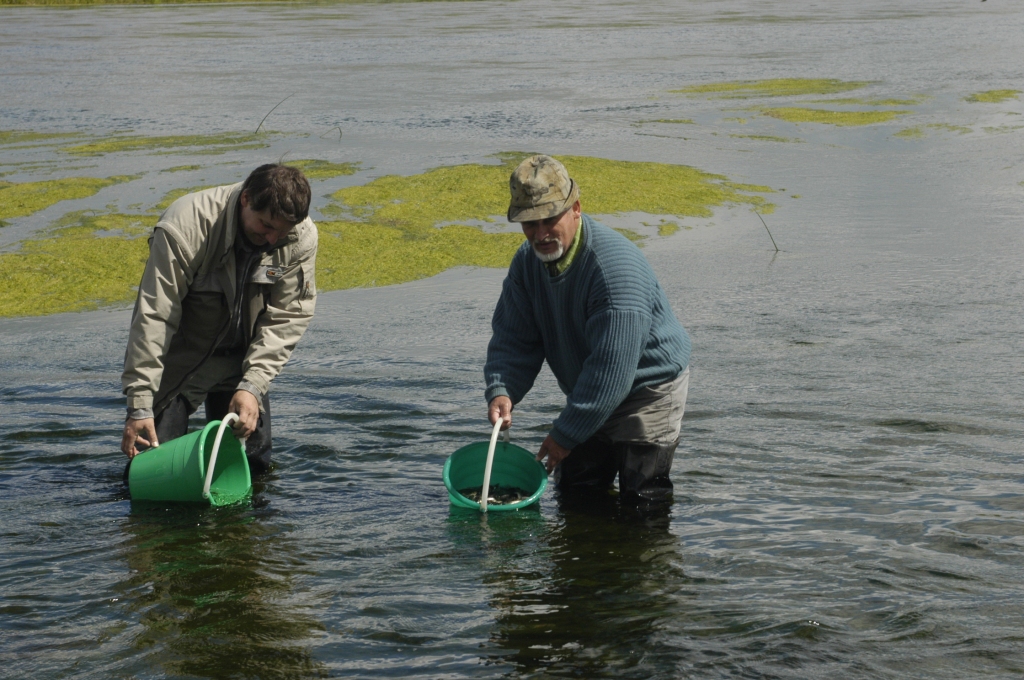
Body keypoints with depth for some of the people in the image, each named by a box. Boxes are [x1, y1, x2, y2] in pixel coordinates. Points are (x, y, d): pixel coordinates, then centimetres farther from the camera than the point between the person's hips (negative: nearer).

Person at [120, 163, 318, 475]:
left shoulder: (302, 237, -18)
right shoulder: (185, 226, -29)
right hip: (180, 354, -3)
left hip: (241, 356, 4)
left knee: (254, 463, 2)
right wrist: (140, 406, -30)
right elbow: (153, 318, -28)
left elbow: (286, 320, -13)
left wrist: (252, 386, -26)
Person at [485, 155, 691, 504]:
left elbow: (610, 368, -33)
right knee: (574, 490, 10)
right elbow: (513, 337, -3)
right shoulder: (527, 262, -7)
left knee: (642, 499, -6)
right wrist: (501, 390, -25)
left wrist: (566, 433, -29)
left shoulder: (615, 266, -32)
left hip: (649, 387, -7)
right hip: (589, 395, 7)